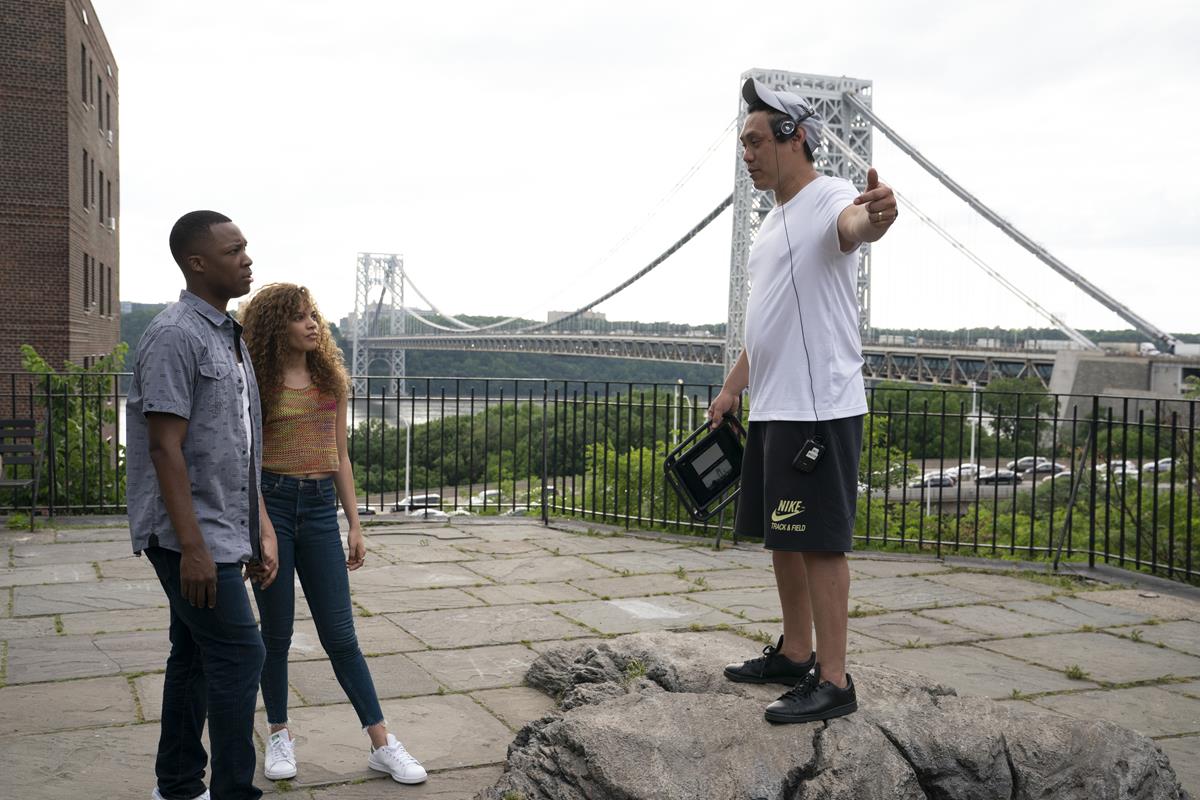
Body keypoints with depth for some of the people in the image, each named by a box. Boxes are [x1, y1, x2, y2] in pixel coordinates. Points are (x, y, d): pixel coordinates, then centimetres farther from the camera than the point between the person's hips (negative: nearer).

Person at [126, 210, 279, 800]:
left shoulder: (230, 337, 15)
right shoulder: (175, 336, -14)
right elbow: (166, 448, -19)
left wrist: (260, 532, 17)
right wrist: (192, 546, -22)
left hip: (222, 531, 9)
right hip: (191, 534, -9)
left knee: (196, 655, 15)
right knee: (238, 653, -7)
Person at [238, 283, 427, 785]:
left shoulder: (331, 380, 10)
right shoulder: (258, 384, -2)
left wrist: (355, 526, 11)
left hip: (320, 508, 3)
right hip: (271, 503, -3)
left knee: (340, 635, 4)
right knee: (276, 630, 8)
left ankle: (382, 745, 8)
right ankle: (279, 735, 25)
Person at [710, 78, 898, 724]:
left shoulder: (829, 199, -11)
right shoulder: (775, 221, 19)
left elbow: (853, 224, -38)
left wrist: (874, 217, -61)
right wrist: (731, 389, 26)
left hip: (818, 409, -10)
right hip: (772, 407, 10)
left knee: (820, 543, -6)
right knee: (781, 537, 16)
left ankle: (832, 681, 1)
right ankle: (794, 655, 29)